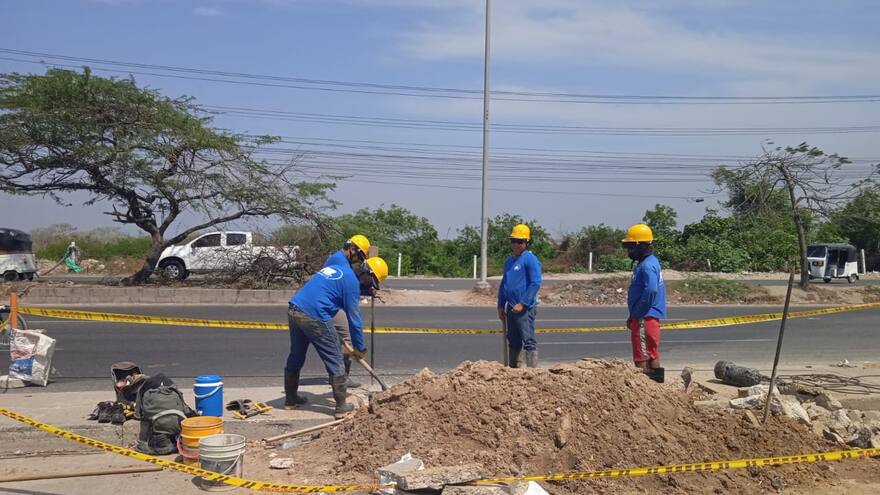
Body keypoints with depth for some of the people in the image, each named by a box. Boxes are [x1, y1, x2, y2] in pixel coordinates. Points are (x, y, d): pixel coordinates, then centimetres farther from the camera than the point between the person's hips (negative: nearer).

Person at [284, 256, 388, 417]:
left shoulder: (337, 268, 22)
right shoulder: (352, 282, -4)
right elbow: (354, 318, -2)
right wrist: (360, 348, 8)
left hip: (293, 310, 9)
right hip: (314, 317, -8)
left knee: (296, 357, 23)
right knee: (335, 362, 4)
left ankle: (290, 399, 35)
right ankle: (341, 406, 9)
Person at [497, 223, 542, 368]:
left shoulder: (530, 259, -9)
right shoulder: (509, 261, 16)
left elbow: (535, 283, -16)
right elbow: (503, 284, 23)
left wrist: (522, 304, -18)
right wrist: (500, 306, 16)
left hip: (524, 308, -8)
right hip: (511, 308, 8)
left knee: (528, 341, -10)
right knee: (513, 342, 16)